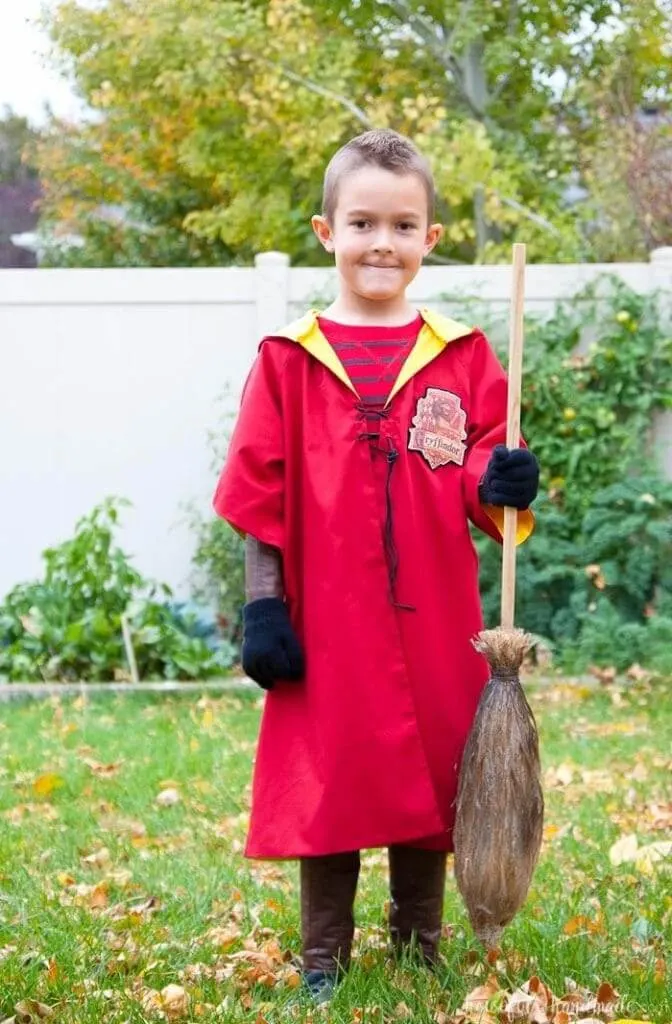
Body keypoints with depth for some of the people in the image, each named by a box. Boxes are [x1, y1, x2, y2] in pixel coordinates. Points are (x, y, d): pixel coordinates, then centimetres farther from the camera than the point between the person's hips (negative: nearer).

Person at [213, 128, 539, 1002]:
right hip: (327, 627, -1)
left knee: (432, 783, 8)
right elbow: (260, 498, 1)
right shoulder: (290, 359, 1)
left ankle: (420, 956, 25)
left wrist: (502, 485, -17)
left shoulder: (462, 356, 5)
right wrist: (263, 606, -4)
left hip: (435, 624, 2)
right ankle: (323, 963, 19)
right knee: (329, 785, 4)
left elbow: (481, 478, 6)